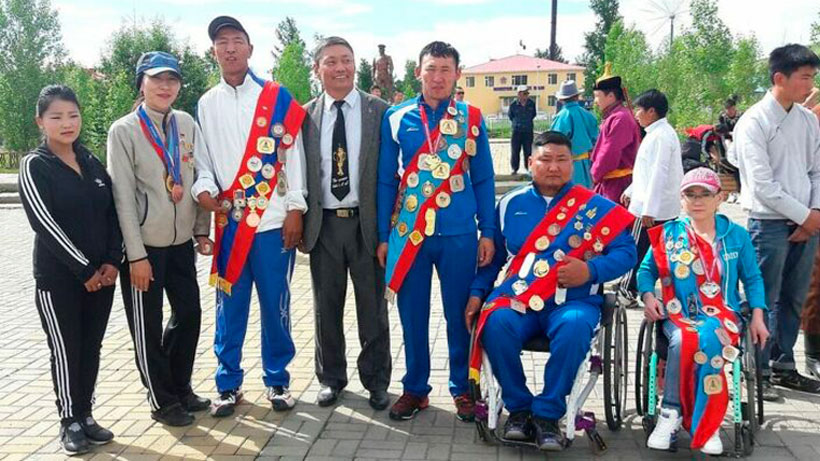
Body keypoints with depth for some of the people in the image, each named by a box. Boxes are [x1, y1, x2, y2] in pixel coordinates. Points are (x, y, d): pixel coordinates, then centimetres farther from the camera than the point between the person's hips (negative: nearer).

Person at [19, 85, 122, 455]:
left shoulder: (92, 162, 9)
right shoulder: (34, 166, -6)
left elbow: (112, 213, 8)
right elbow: (44, 223, -14)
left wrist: (112, 261, -5)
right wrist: (84, 270, -16)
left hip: (101, 274, 5)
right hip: (58, 278, -5)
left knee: (91, 349, 10)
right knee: (66, 351, 3)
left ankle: (85, 416, 23)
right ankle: (70, 422, 17)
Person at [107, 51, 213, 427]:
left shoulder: (188, 125, 5)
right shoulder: (123, 131, -8)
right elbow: (123, 196, -11)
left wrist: (202, 231, 7)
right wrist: (136, 255, -13)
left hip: (181, 241, 5)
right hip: (145, 244, -5)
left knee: (189, 313, 13)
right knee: (147, 326, 6)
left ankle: (181, 387, 33)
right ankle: (162, 400, 24)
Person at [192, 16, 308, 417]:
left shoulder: (277, 97, 2)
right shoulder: (206, 104, 9)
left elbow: (292, 155, 0)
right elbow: (202, 157, 8)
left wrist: (295, 209, -5)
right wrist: (203, 187, -13)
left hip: (273, 220, -2)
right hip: (229, 221, 2)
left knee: (275, 305, 6)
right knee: (230, 306, 8)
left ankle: (277, 380, 22)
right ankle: (229, 384, 21)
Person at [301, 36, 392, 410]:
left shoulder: (380, 111, -1)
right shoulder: (305, 116, 4)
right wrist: (299, 223, 1)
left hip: (367, 222, -2)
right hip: (323, 224, 2)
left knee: (373, 307, 9)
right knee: (326, 307, 13)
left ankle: (376, 381, 24)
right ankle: (331, 378, 30)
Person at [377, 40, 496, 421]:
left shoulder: (471, 118, 3)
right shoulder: (396, 118, 4)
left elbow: (483, 179, 6)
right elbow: (386, 180, 6)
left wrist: (487, 232, 1)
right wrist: (383, 235, 3)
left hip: (459, 233, 0)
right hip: (407, 232, 1)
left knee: (459, 313, 8)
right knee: (412, 314, 8)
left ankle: (463, 388, 25)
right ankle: (415, 388, 24)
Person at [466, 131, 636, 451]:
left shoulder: (596, 207, 8)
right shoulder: (511, 205, 15)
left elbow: (626, 253, 3)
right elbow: (493, 256, 19)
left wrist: (591, 270, -14)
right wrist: (477, 293, 6)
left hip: (572, 302, -1)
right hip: (516, 298, 2)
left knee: (574, 328, -36)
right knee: (497, 324, -31)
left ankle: (547, 414, -16)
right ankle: (518, 408, -10)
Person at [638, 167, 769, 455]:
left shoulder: (737, 236, 9)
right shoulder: (668, 234, 8)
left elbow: (753, 279, 13)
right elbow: (646, 270, 14)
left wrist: (757, 318, 3)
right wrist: (648, 297, -5)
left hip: (723, 315, 0)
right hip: (679, 314, 1)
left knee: (707, 340, -36)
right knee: (681, 340, -36)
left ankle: (705, 424, -22)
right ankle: (671, 412, -23)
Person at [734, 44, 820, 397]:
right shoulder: (753, 123, -11)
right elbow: (762, 185, -15)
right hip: (770, 224, -6)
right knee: (765, 301, -1)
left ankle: (783, 367, 25)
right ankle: (759, 372, 10)